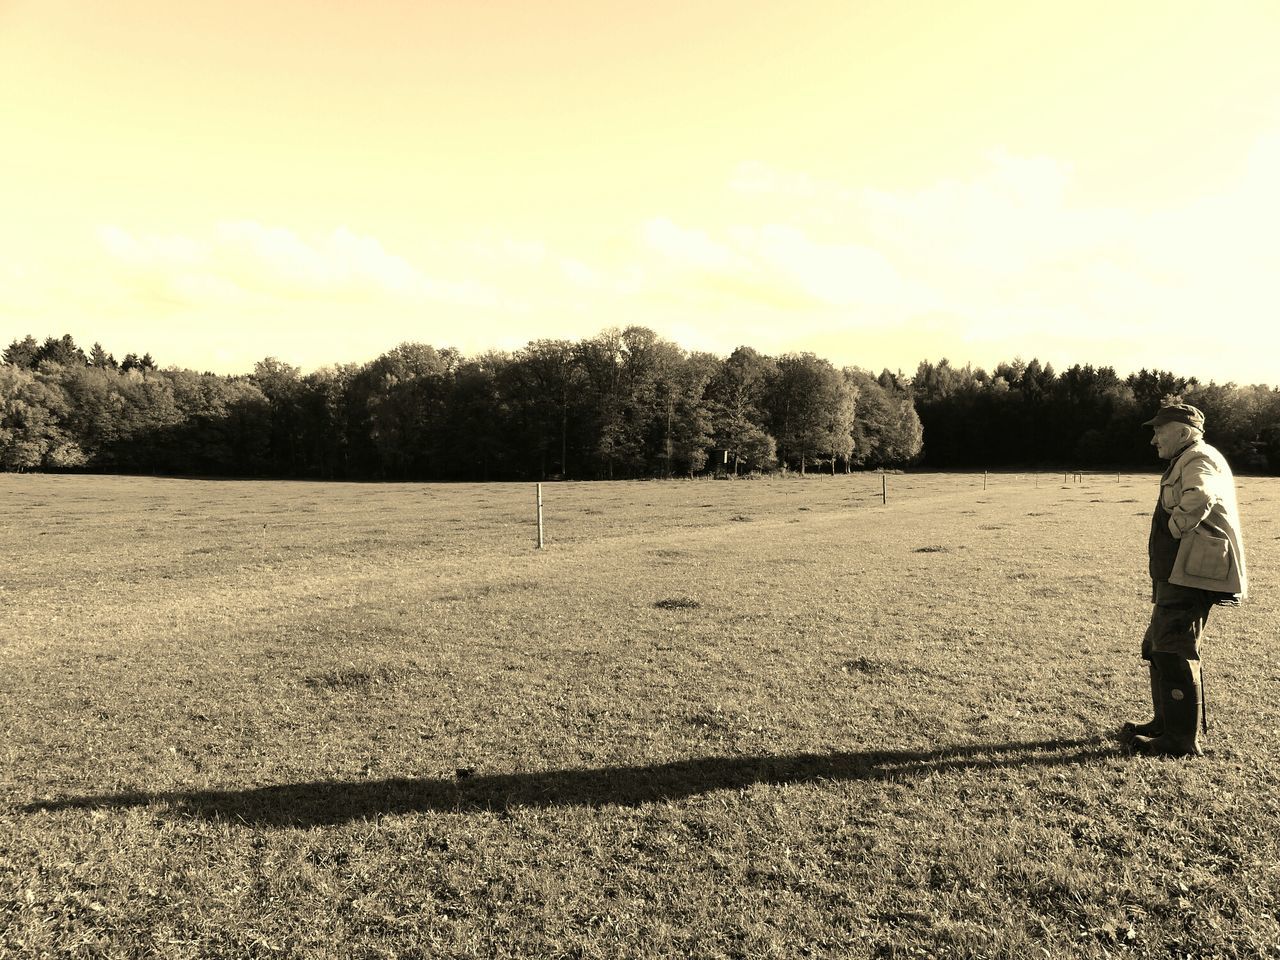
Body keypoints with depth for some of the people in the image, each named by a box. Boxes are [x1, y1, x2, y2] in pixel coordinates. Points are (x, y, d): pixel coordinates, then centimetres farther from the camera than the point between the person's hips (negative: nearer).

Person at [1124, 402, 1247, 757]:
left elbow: (1199, 497, -34)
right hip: (1179, 575, 11)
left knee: (1173, 652, -9)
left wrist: (1175, 529, -20)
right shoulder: (1185, 462, 23)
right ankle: (1165, 722, 30)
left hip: (1192, 574, -11)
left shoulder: (1199, 459, -11)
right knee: (1156, 646, 18)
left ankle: (1182, 741, -4)